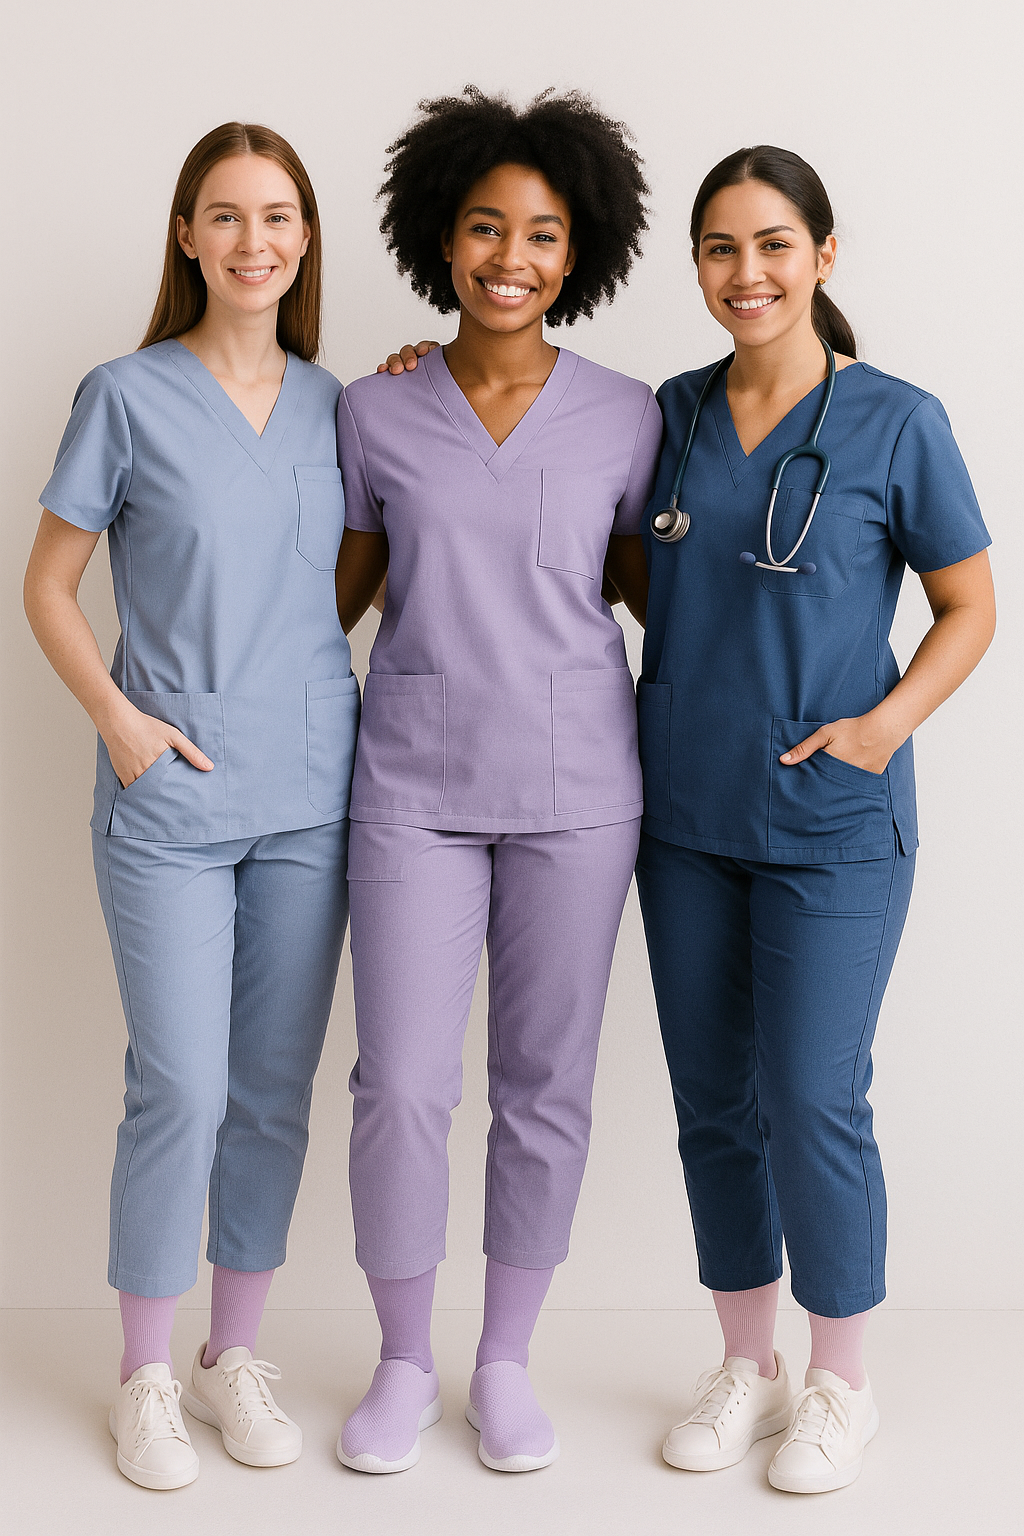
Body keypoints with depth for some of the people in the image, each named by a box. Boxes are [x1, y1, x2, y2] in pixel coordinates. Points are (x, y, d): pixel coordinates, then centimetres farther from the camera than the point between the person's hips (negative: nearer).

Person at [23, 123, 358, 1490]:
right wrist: (119, 718, -11)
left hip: (310, 794, 4)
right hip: (171, 799, -4)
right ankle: (146, 1376, 16)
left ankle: (236, 1356, 26)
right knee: (181, 1091, -3)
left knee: (276, 1093, 10)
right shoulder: (129, 397, -3)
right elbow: (48, 584, 2)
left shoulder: (328, 401, 8)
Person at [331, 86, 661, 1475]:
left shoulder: (623, 415, 0)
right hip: (415, 787, 0)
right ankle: (403, 1363, 21)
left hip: (576, 788, 0)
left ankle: (506, 1363, 27)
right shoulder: (374, 413, 1)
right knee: (401, 1086, -2)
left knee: (545, 1086, 8)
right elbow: (339, 591, 12)